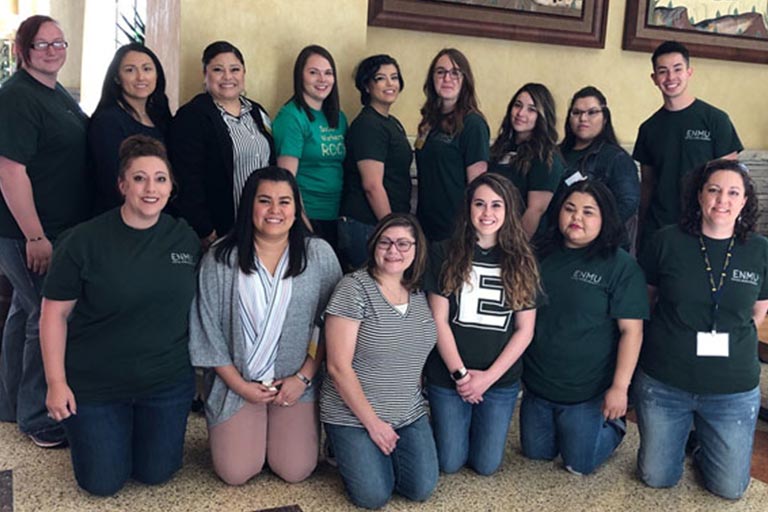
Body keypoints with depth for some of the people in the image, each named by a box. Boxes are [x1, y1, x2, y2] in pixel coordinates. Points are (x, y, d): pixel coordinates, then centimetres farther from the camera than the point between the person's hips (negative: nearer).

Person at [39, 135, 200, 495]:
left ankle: (141, 427, 44)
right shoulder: (83, 241, -15)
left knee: (156, 474, 13)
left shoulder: (185, 238, -5)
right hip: (93, 384, -2)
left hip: (169, 381, 3)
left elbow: (196, 306, 8)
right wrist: (56, 382, -10)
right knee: (103, 484, 9)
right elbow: (54, 314, -9)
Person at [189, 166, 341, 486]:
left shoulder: (319, 255, -7)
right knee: (235, 474, -4)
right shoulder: (220, 259, -8)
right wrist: (240, 385, -7)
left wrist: (304, 377, -8)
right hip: (236, 383, 0)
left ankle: (278, 431, 28)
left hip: (297, 384, 1)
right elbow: (207, 330, -4)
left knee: (295, 471, -4)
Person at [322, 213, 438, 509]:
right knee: (373, 497, -11)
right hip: (353, 416, -5)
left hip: (410, 416, 5)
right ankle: (354, 452, 20)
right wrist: (372, 423, -13)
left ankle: (384, 451, 25)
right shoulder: (354, 289, -16)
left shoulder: (421, 293, 2)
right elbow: (339, 367, -17)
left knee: (422, 490, -3)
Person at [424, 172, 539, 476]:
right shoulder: (446, 255, -5)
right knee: (449, 463, 7)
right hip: (448, 377, -1)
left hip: (501, 380, 1)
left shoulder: (522, 262, 0)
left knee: (487, 465, 8)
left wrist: (489, 376, -9)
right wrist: (459, 372, -11)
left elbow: (525, 330, -1)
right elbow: (438, 320, -6)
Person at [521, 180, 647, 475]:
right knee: (536, 453, 17)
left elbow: (631, 330, -15)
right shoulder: (542, 254, 1)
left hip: (586, 393, -5)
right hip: (537, 384, 5)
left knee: (580, 464, 8)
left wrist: (620, 387, -18)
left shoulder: (621, 266, -14)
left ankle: (614, 425, 33)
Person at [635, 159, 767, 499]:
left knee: (730, 489, 10)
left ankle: (701, 447, 39)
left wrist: (725, 344, 5)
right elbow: (643, 301, 3)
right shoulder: (667, 242, -8)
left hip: (733, 390, 1)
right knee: (657, 479, 12)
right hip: (663, 383, -1)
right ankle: (683, 438, 41)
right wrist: (673, 343, 3)